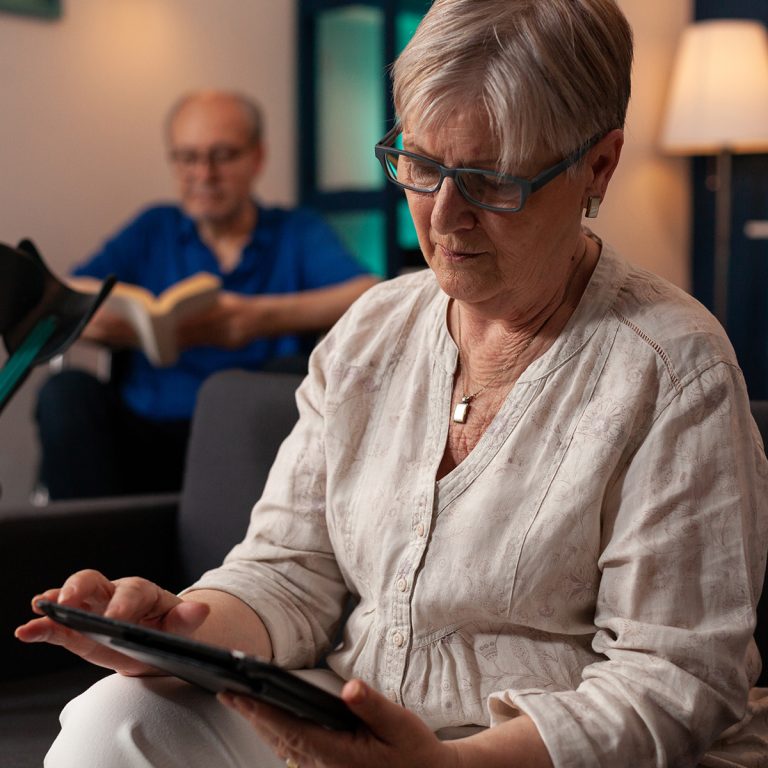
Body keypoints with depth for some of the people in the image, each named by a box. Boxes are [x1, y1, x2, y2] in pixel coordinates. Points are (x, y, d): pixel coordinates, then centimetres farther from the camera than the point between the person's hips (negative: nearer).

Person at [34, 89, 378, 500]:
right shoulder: (153, 231, 17)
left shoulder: (298, 233, 10)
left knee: (289, 374, -30)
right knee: (69, 391, -24)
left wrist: (259, 318, -24)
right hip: (146, 443, 2)